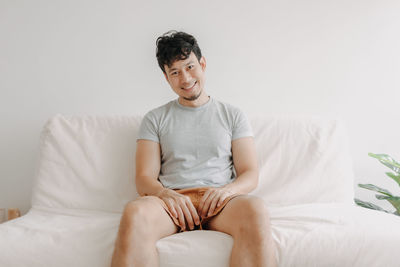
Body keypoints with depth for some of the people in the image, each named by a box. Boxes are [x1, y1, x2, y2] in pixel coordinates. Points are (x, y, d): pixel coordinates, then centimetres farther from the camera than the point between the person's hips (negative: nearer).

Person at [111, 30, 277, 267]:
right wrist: (165, 194, -16)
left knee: (256, 209, -36)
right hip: (173, 200, 0)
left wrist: (226, 190, -13)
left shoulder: (233, 115, 19)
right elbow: (144, 178, 8)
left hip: (219, 203, 1)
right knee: (135, 212, -37)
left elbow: (251, 175, 11)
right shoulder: (155, 119, 18)